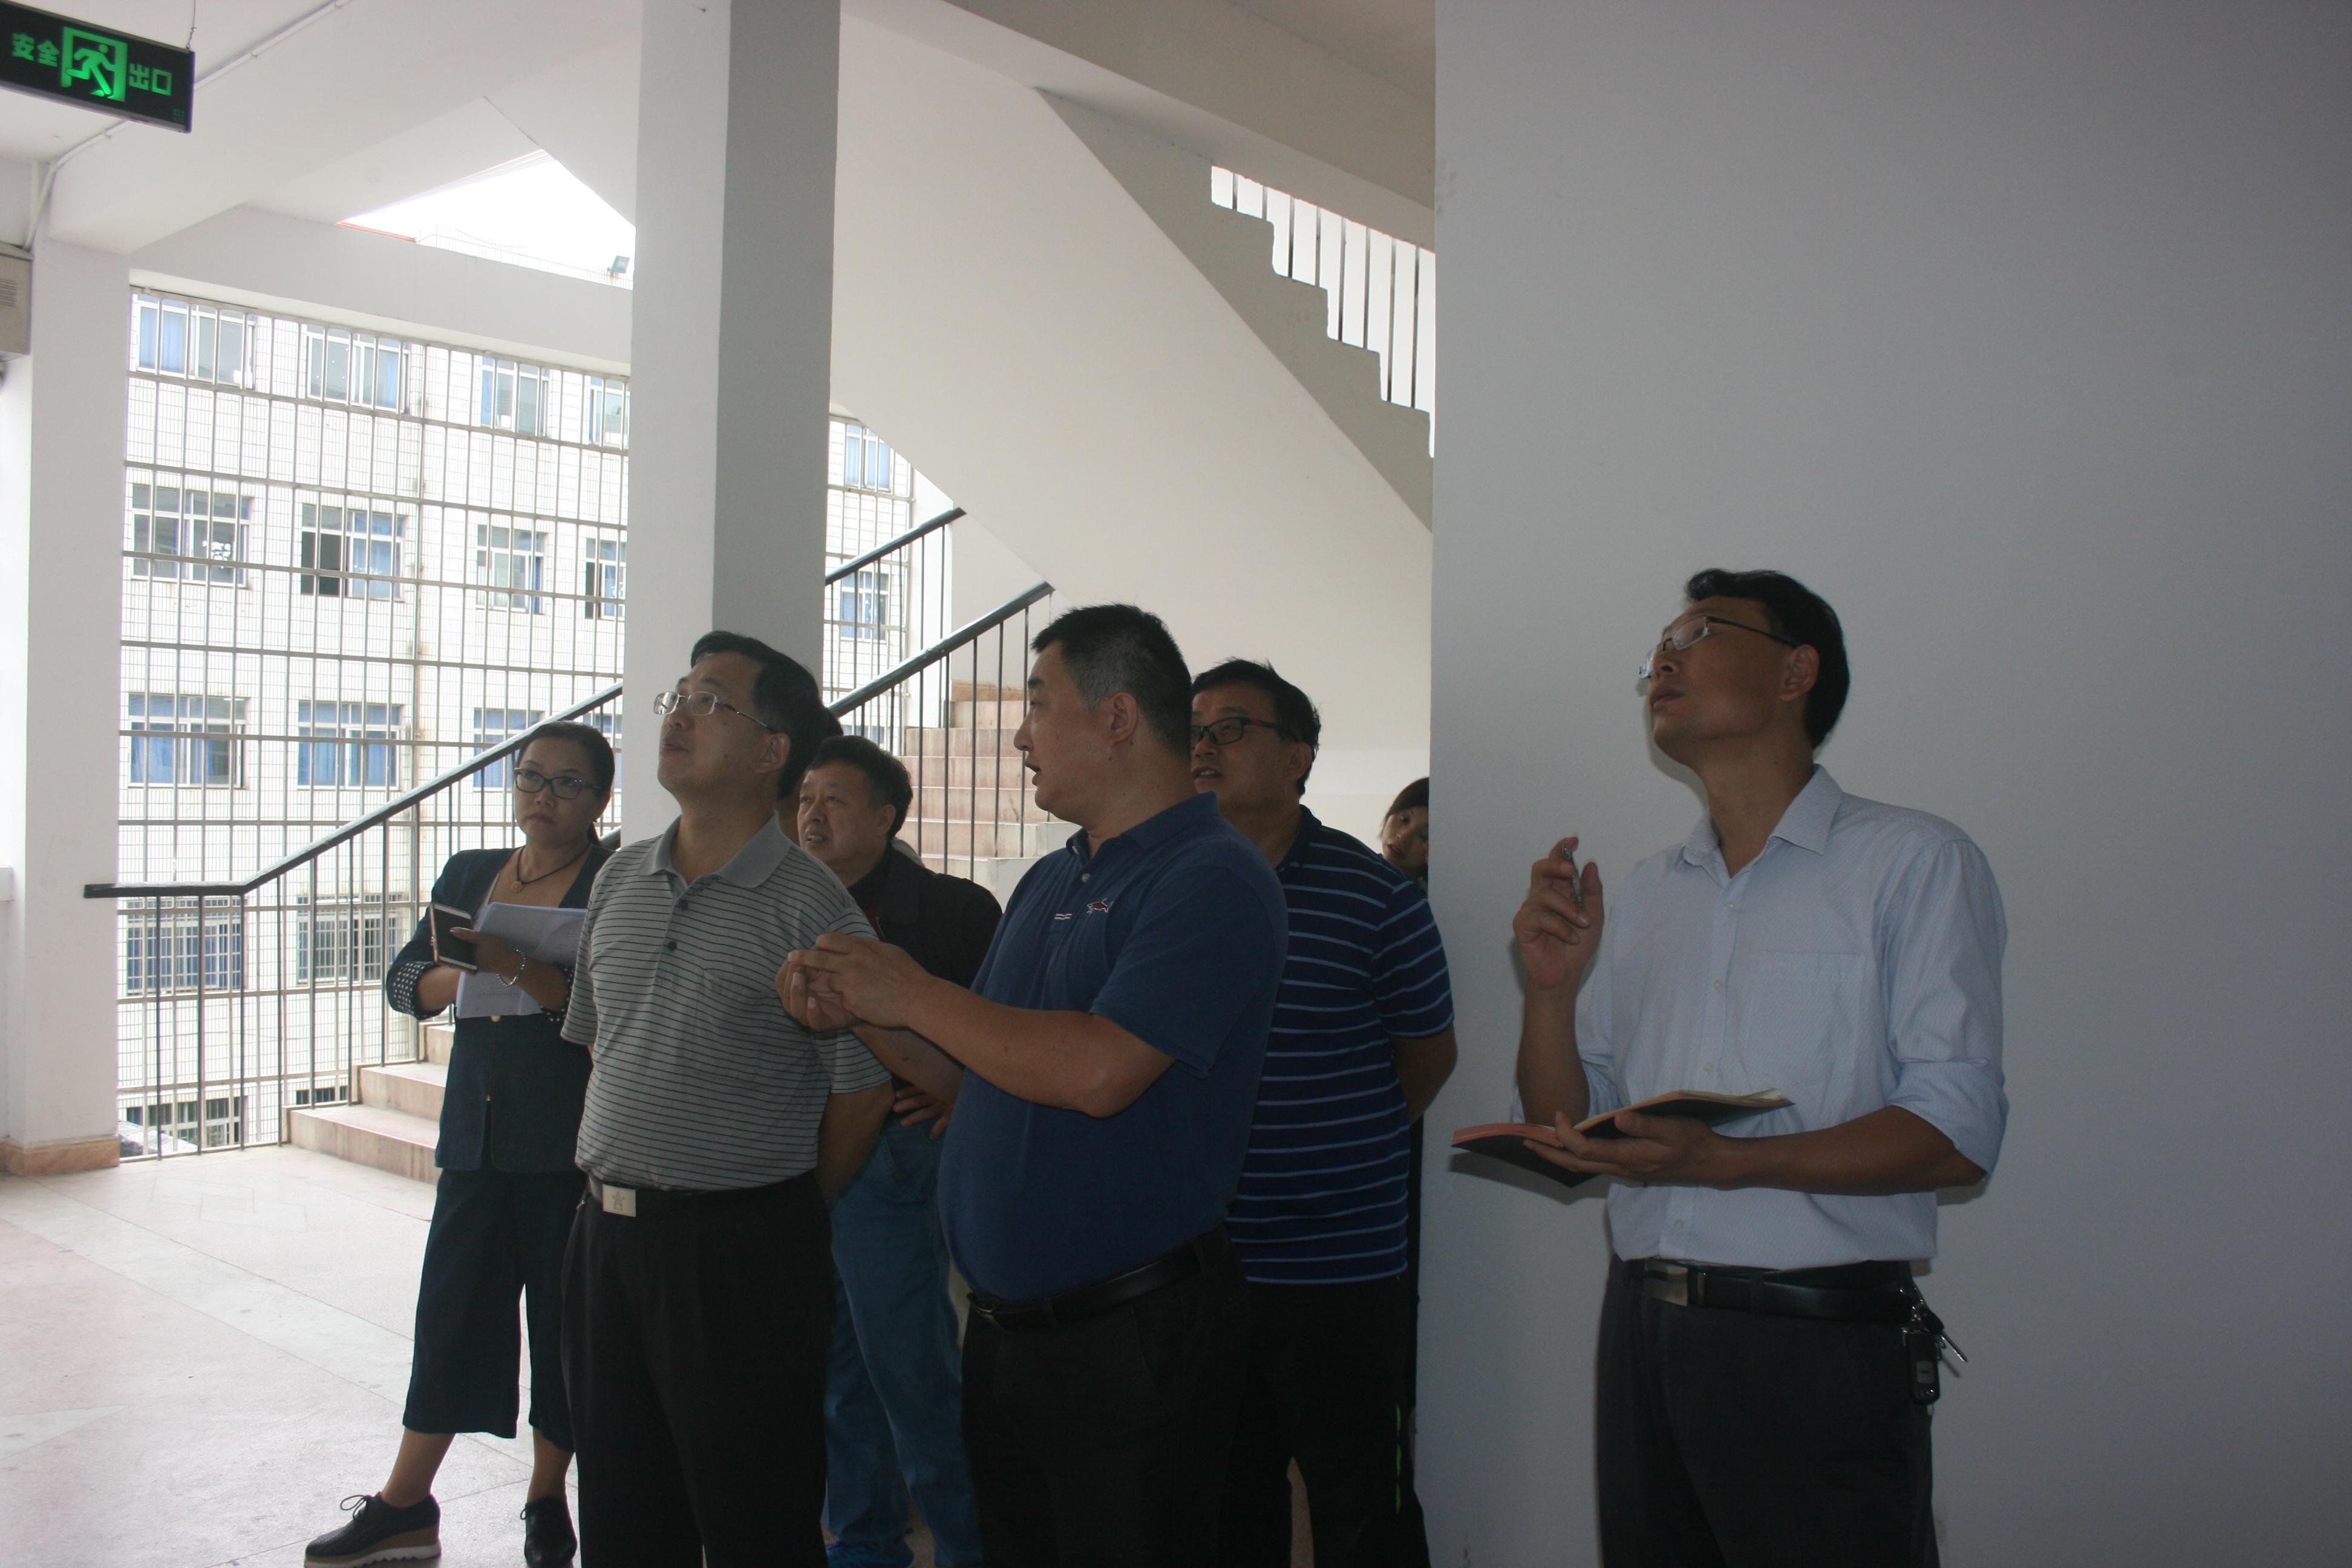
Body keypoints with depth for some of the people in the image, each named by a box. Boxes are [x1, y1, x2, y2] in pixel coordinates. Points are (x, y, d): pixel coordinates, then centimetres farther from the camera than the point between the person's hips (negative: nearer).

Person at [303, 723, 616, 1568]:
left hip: (570, 1144, -5)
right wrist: (460, 973, -11)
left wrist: (517, 964, -26)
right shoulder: (469, 874, 12)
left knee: (564, 1321, 6)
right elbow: (404, 983, 10)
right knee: (450, 1312, 11)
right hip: (476, 1134, 5)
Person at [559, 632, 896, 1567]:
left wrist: (780, 1217, 2)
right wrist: (616, 1188, 14)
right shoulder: (619, 882, 9)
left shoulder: (810, 907, -12)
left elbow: (861, 1094, -9)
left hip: (743, 1251, -6)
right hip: (606, 1234, 6)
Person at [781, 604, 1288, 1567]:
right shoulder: (1047, 883, 12)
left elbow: (1098, 1073, -27)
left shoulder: (1211, 878, -16)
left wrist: (912, 994, -16)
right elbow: (977, 1075, 16)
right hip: (1002, 1326, 8)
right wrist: (861, 1015, -1)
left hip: (1130, 1339, -8)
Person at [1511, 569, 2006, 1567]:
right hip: (1642, 1331, 5)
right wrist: (1551, 985, -5)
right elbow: (1568, 1128, 13)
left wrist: (1724, 1162, -25)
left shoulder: (1915, 863, -4)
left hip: (1816, 1344, -5)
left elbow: (1954, 1133, -13)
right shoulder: (1645, 892, 14)